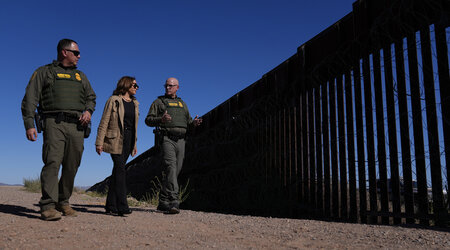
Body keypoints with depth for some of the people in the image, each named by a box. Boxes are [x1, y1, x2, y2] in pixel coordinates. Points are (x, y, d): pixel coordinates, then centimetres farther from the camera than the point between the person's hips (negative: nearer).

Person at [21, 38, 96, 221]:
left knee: (72, 166, 3)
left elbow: (91, 97, 28)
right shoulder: (44, 72, 11)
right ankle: (48, 207, -18)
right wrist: (29, 124, -8)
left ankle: (63, 202, 16)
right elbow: (30, 99, 4)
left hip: (77, 125, 5)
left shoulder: (80, 76, 25)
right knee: (52, 162, -16)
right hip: (54, 123, -4)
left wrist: (88, 110, 4)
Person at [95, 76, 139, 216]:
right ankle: (122, 207, -16)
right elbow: (104, 122, -4)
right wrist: (99, 142, -10)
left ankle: (111, 206, 10)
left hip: (128, 139, 6)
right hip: (116, 139, -6)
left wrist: (134, 144, 20)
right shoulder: (114, 100, -2)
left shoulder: (135, 103, 18)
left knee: (118, 171, 6)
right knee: (120, 169, -14)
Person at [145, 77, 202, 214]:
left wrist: (194, 122, 1)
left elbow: (188, 122, 25)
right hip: (167, 139, -5)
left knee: (175, 171, 4)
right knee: (170, 168, -21)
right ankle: (174, 201, -29)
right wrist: (161, 119, -18)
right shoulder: (159, 102, 11)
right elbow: (148, 120, 3)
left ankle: (163, 202, 14)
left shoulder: (182, 103, 25)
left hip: (180, 141, 5)